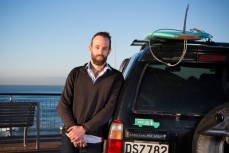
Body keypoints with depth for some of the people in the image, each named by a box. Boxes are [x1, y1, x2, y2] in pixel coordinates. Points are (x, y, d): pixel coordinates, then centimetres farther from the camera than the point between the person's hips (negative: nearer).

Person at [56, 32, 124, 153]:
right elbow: (62, 105, 4)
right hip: (69, 137, 2)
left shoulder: (116, 77, 2)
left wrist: (83, 129, -15)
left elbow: (110, 109, -8)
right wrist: (73, 128, -11)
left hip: (94, 141, -1)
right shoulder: (76, 73, 8)